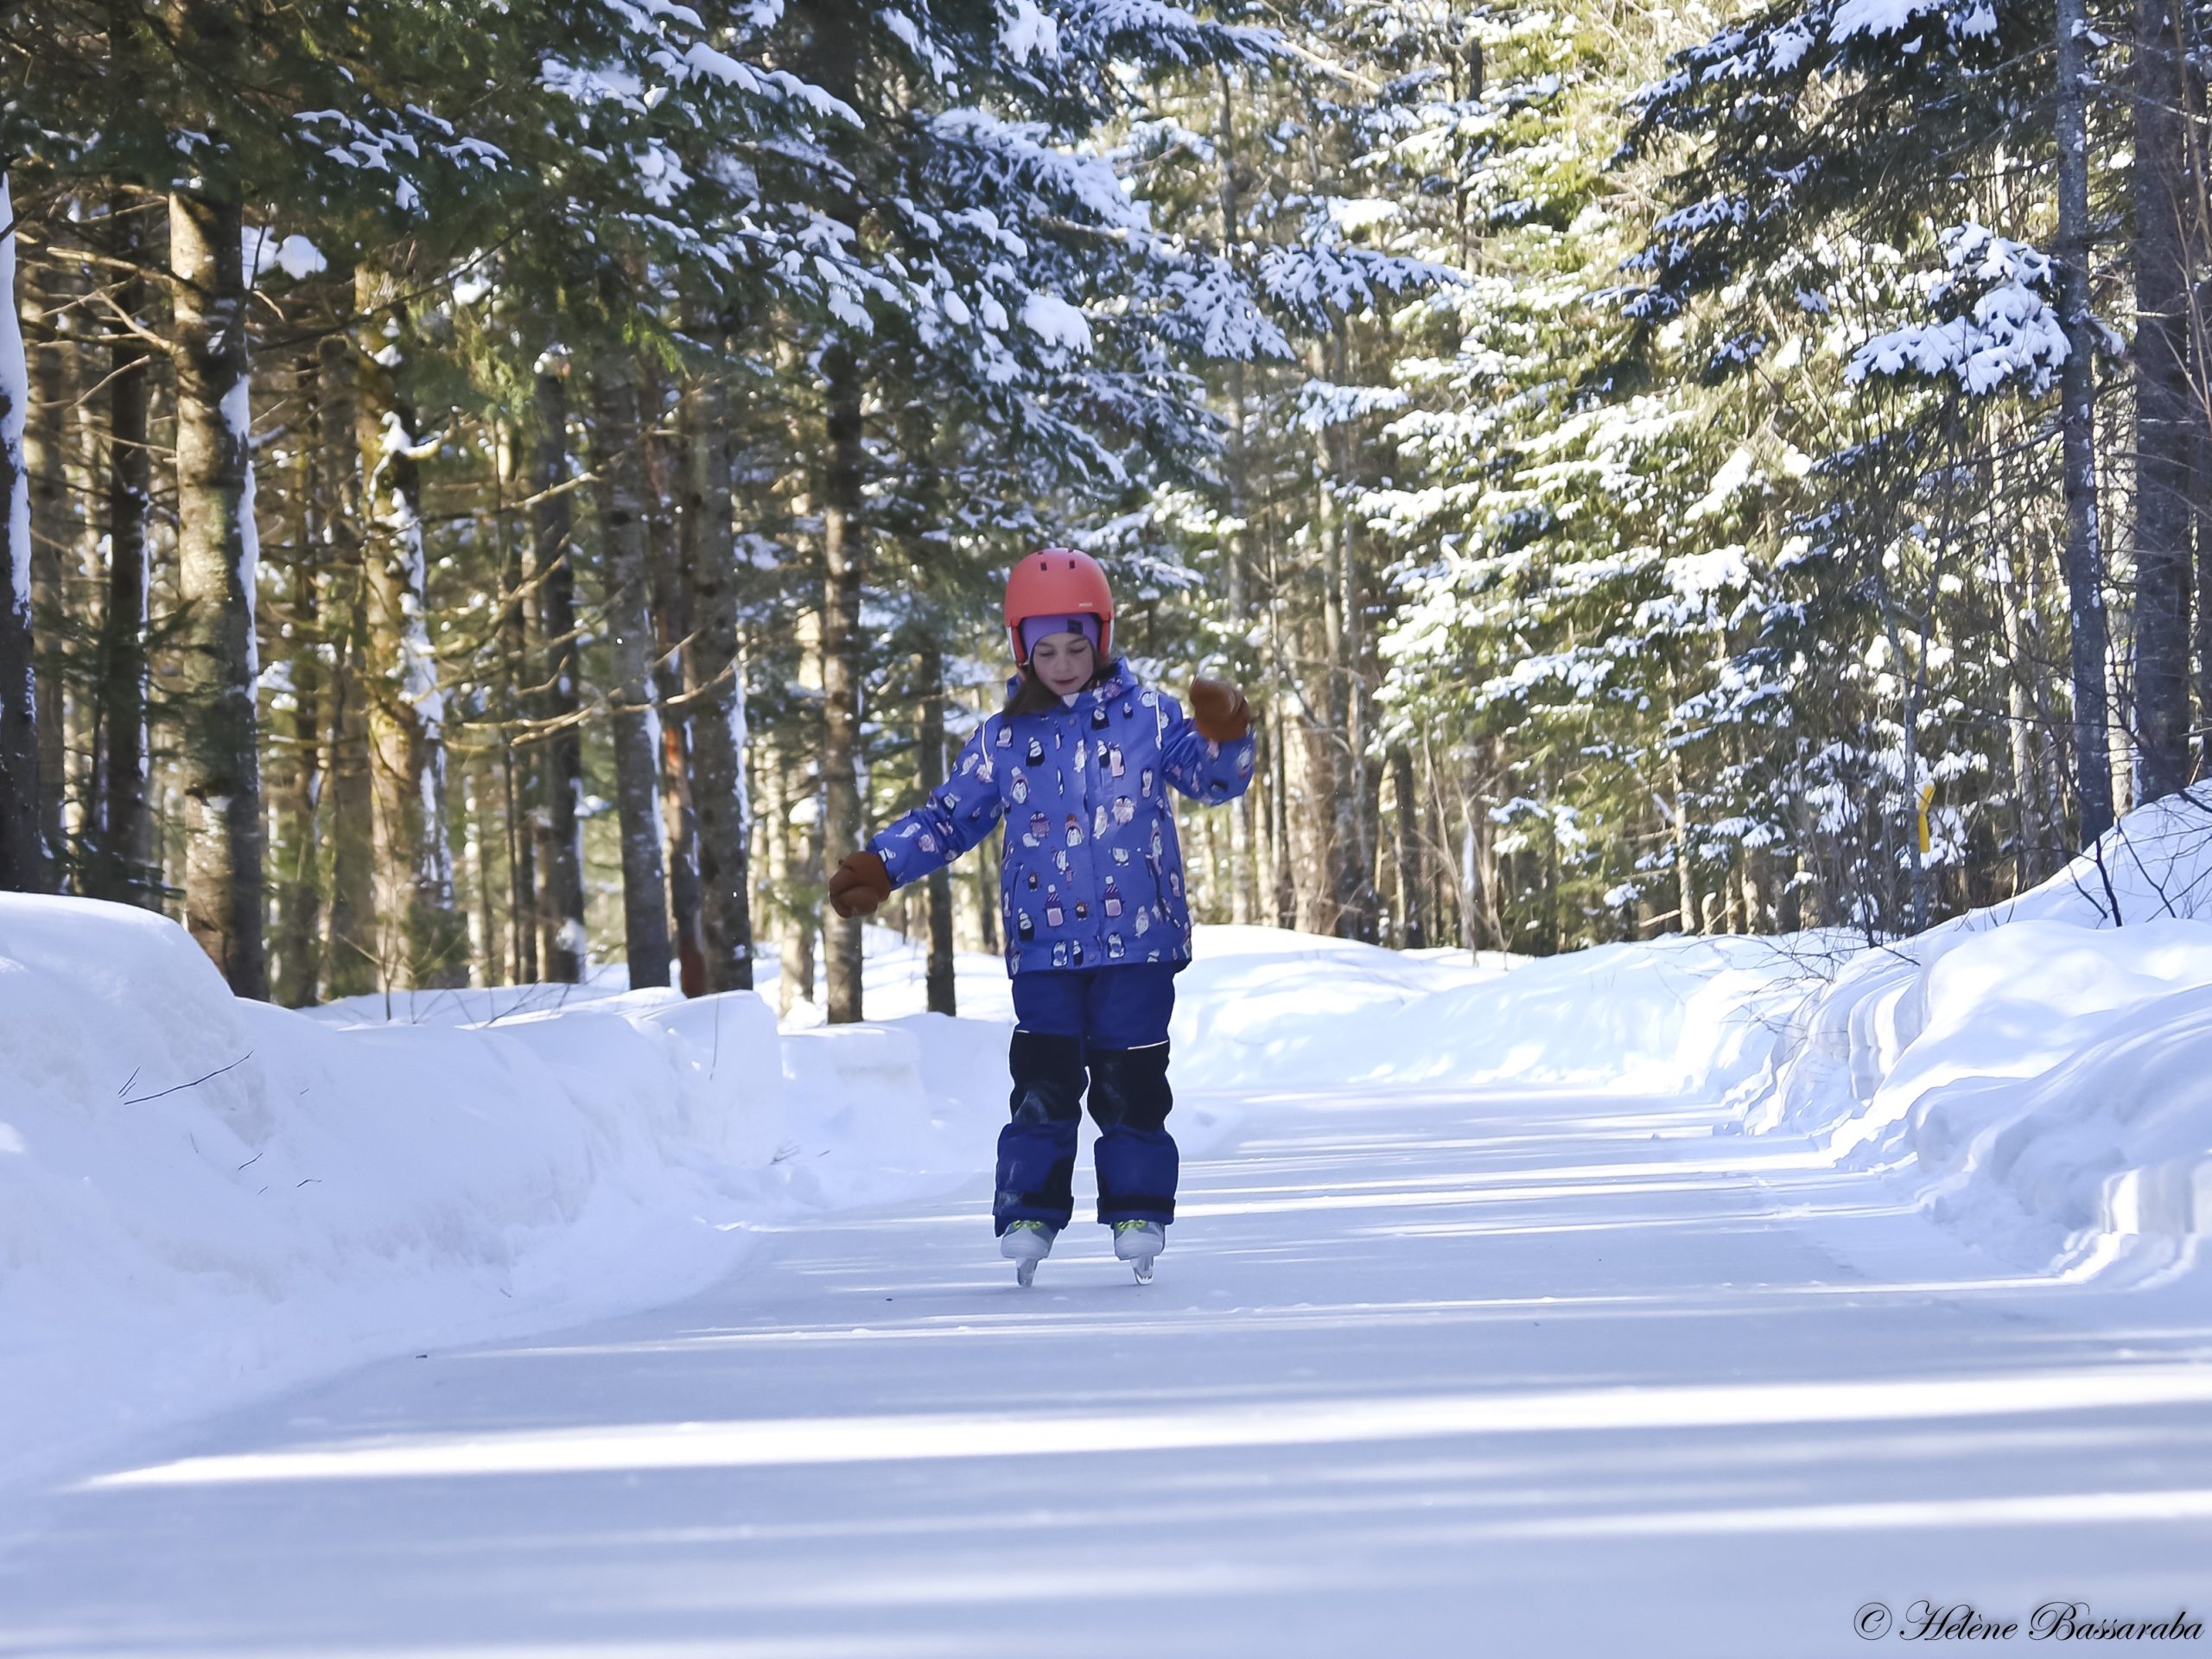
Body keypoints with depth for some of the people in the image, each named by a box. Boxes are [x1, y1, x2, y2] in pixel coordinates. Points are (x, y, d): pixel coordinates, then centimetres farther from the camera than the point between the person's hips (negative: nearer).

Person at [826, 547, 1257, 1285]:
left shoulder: (1149, 718, 3)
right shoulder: (1002, 740, 7)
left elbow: (1212, 778, -1)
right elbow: (948, 818, 11)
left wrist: (1225, 739, -24)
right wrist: (881, 866, -1)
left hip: (1137, 940, -1)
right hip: (1044, 948, 1)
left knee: (1130, 1082, 3)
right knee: (1043, 1084, -4)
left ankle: (1138, 1211, 13)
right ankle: (1029, 1215, 2)